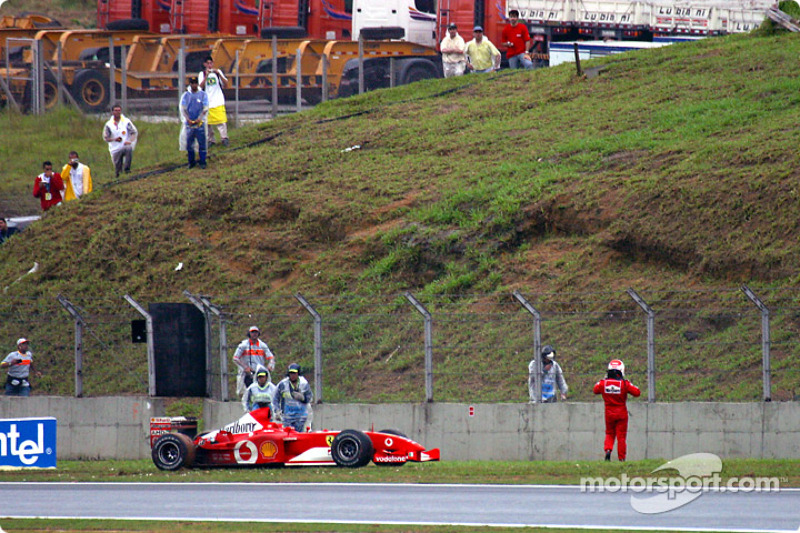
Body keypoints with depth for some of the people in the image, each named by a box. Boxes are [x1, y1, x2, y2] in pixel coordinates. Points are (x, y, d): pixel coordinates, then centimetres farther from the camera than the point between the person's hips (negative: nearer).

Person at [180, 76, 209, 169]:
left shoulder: (203, 95, 4)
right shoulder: (185, 95, 9)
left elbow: (205, 109, -2)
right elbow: (183, 109, 3)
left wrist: (199, 119, -15)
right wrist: (188, 119, -12)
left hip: (200, 123, -2)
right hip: (189, 123, 2)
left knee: (202, 143, -5)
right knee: (189, 143, 3)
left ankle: (202, 162, 1)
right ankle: (191, 162, 14)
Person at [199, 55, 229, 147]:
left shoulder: (217, 72, 8)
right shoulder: (202, 74, 6)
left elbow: (225, 83, 0)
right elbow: (201, 86, -8)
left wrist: (218, 74, -13)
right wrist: (206, 76, -17)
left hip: (218, 101, -1)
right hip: (207, 102, 1)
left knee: (221, 120, -11)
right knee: (208, 122, 3)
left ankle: (224, 138, -8)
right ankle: (210, 139, 14)